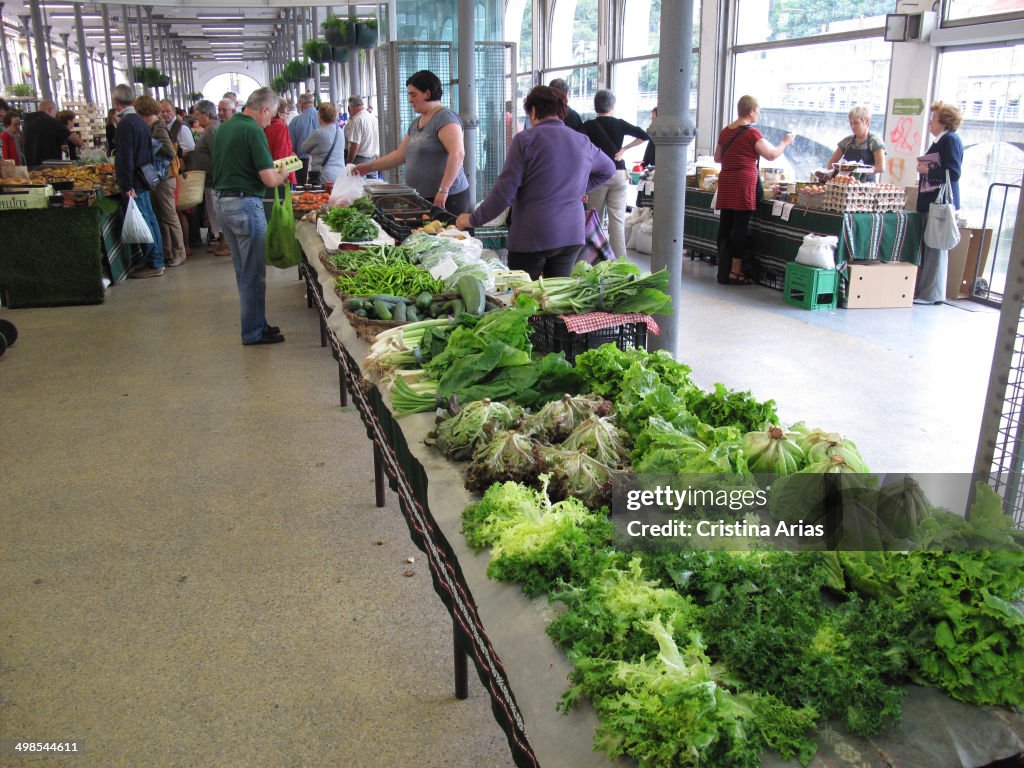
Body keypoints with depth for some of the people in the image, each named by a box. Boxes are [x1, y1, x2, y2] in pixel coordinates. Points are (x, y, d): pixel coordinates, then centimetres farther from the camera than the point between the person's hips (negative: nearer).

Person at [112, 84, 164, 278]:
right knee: (149, 220, 13)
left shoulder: (125, 124, -16)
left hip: (133, 183, -9)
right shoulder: (141, 122, 12)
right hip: (143, 180, 9)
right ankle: (156, 260, 21)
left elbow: (126, 157, -21)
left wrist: (127, 185, -20)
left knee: (143, 223, -5)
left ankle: (153, 264, -1)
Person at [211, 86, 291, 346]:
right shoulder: (253, 131, -14)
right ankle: (253, 332, 7)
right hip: (245, 203, -9)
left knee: (243, 270, 16)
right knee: (253, 273, 0)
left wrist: (271, 170, 19)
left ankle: (256, 323, 25)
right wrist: (282, 176, 3)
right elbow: (269, 179, -18)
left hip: (221, 200, 9)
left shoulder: (224, 128, 12)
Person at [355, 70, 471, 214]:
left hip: (447, 199, -8)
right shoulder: (416, 123, 18)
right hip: (422, 198, 8)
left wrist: (443, 190, -26)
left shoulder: (445, 118, -10)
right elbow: (400, 154, 25)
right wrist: (370, 166, 21)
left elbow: (458, 154, -22)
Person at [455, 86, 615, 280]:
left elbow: (504, 192, -10)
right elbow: (608, 169, 28)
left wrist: (473, 220, 0)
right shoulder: (583, 142, 9)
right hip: (572, 235, 5)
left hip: (532, 237, -5)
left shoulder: (525, 140, -8)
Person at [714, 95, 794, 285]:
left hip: (725, 183, 7)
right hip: (743, 183, -7)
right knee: (739, 228, -2)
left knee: (725, 226, 8)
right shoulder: (752, 133, -9)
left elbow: (717, 157, 24)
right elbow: (772, 155, -3)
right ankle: (735, 272, 2)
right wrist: (785, 142, 14)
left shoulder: (726, 131, 13)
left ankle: (723, 270, 12)